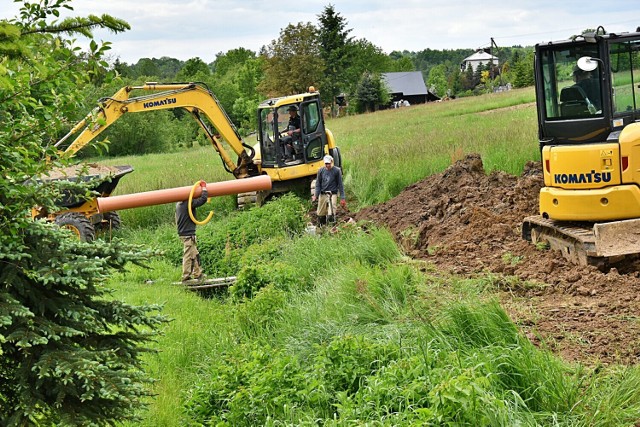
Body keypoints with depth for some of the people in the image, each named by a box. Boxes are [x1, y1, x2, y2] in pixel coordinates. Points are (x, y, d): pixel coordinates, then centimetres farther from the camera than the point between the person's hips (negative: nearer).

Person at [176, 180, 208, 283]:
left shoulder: (178, 204, 10)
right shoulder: (189, 203, -17)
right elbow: (203, 199, -19)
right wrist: (204, 187, -7)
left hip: (182, 233, 9)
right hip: (188, 234, -9)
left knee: (195, 255, 16)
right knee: (188, 256, -2)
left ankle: (198, 275, 21)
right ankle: (186, 278, 3)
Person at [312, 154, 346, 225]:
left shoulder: (337, 170, -3)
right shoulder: (321, 171, 4)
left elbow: (340, 185, 0)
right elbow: (318, 184, 9)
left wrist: (342, 198, -3)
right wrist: (315, 195, -4)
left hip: (332, 194, -3)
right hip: (322, 195, 3)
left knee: (331, 215, -18)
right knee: (321, 215, 6)